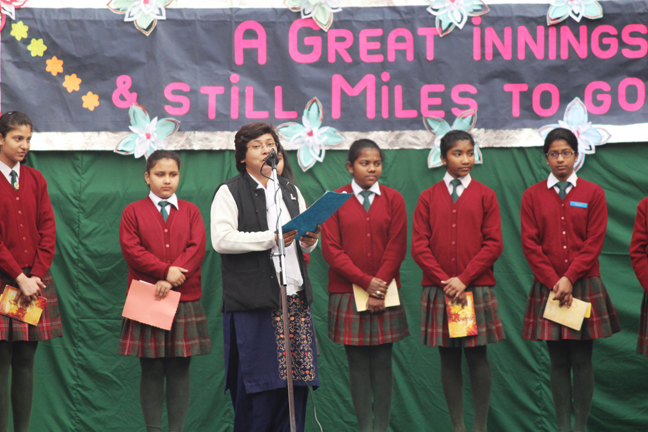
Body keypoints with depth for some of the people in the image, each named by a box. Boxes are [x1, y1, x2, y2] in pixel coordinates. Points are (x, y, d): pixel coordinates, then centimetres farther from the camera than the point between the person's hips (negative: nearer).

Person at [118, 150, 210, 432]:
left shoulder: (190, 211, 11)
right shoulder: (133, 212, 7)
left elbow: (197, 248, -1)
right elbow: (131, 250, -5)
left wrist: (171, 279, -14)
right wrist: (165, 270, -16)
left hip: (185, 300, 2)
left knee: (180, 370, 2)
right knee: (151, 371, 0)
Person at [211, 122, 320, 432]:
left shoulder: (291, 191, 21)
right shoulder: (229, 192, 0)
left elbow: (304, 240, 27)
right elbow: (221, 240, -13)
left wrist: (308, 241, 2)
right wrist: (272, 239, -16)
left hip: (295, 299, 6)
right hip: (253, 300, -6)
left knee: (295, 381, 1)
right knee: (258, 384, -6)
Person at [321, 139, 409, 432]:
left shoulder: (393, 200, 6)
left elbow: (397, 248, 1)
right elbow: (331, 249, -4)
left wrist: (379, 289, -9)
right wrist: (366, 282, -12)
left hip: (385, 295, 1)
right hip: (348, 294, -1)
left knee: (382, 363, 2)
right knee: (357, 363, 1)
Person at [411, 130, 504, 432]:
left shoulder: (485, 195, 3)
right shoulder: (428, 197, 6)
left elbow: (493, 245, -2)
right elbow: (419, 246, 1)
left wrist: (463, 279, -11)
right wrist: (445, 281, -10)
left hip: (477, 288, -1)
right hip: (439, 290, 1)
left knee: (478, 356, 0)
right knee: (449, 359, 4)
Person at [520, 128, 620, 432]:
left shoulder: (592, 194, 4)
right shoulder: (533, 196, 6)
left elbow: (594, 243, -3)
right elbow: (530, 245, 0)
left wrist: (569, 278, -12)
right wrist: (554, 282, -9)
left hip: (584, 286, -1)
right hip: (548, 289, 1)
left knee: (582, 359, 0)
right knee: (558, 361, 2)